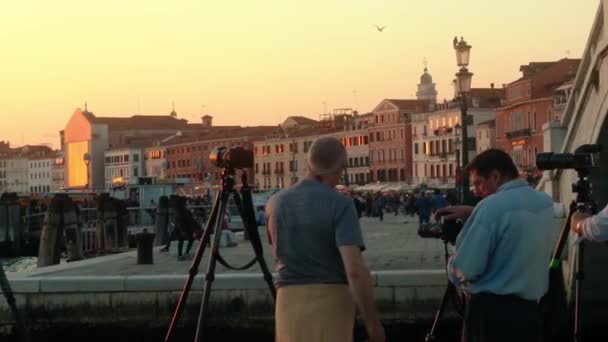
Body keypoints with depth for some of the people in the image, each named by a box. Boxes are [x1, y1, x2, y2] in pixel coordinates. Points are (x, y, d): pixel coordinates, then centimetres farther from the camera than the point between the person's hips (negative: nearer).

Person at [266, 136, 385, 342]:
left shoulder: (275, 202, 6)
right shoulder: (340, 204, -12)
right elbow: (355, 269, -20)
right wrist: (372, 322, -13)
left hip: (288, 299, 4)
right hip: (331, 299, -4)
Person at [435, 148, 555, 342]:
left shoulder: (491, 206, -17)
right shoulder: (546, 202, 7)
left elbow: (464, 270, -19)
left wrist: (452, 263, 2)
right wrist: (472, 213, 21)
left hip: (491, 310, -7)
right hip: (530, 309, 8)